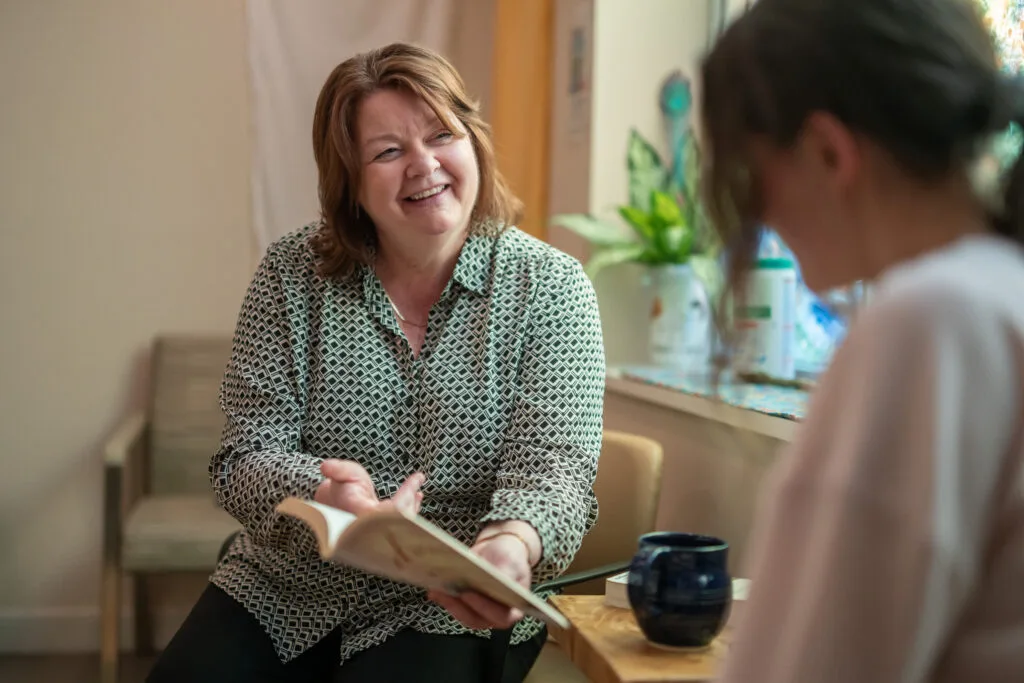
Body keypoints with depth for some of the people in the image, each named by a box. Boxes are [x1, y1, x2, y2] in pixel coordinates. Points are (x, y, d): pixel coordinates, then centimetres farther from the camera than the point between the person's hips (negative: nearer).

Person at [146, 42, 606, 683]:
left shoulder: (550, 287, -7)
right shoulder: (292, 275, -2)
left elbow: (554, 462, -16)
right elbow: (247, 455, -6)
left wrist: (512, 545, -41)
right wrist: (322, 495, -30)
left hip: (454, 610, -2)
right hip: (287, 589, 2)